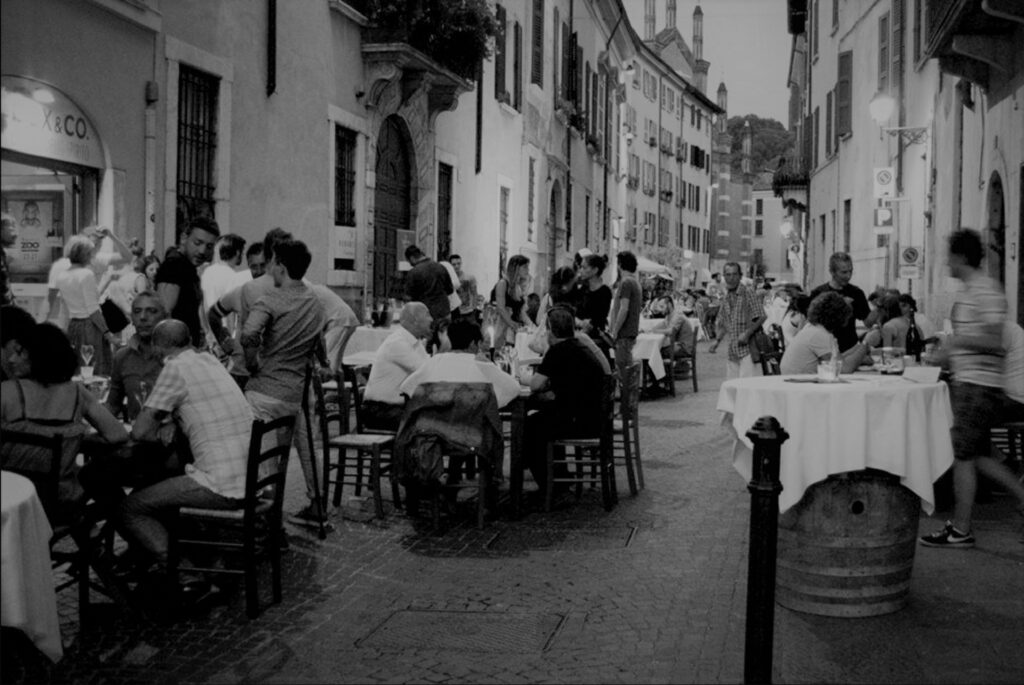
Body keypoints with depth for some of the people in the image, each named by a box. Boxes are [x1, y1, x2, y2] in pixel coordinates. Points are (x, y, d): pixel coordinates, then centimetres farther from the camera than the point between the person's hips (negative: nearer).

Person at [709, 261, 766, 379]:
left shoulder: (747, 293, -5)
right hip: (733, 351, 7)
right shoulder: (726, 298, 14)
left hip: (748, 348, -7)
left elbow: (761, 317, -9)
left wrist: (747, 333, -17)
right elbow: (721, 324, 21)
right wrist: (717, 341, 5)